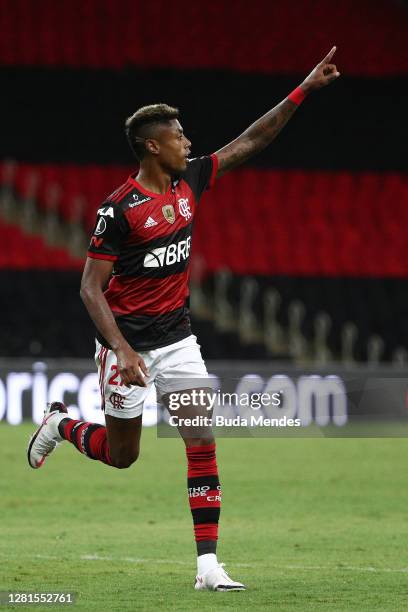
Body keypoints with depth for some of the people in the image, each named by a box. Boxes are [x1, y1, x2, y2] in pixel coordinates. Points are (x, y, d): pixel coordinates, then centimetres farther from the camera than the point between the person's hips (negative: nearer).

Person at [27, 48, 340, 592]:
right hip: (127, 341, -5)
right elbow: (90, 287, -17)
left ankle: (208, 564, -6)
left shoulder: (189, 181, 1)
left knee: (202, 445, -6)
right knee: (121, 455, 8)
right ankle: (61, 424, 40)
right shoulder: (119, 209, -18)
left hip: (177, 336, 5)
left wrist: (304, 90, 3)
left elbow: (250, 143, 7)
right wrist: (122, 350, -27)